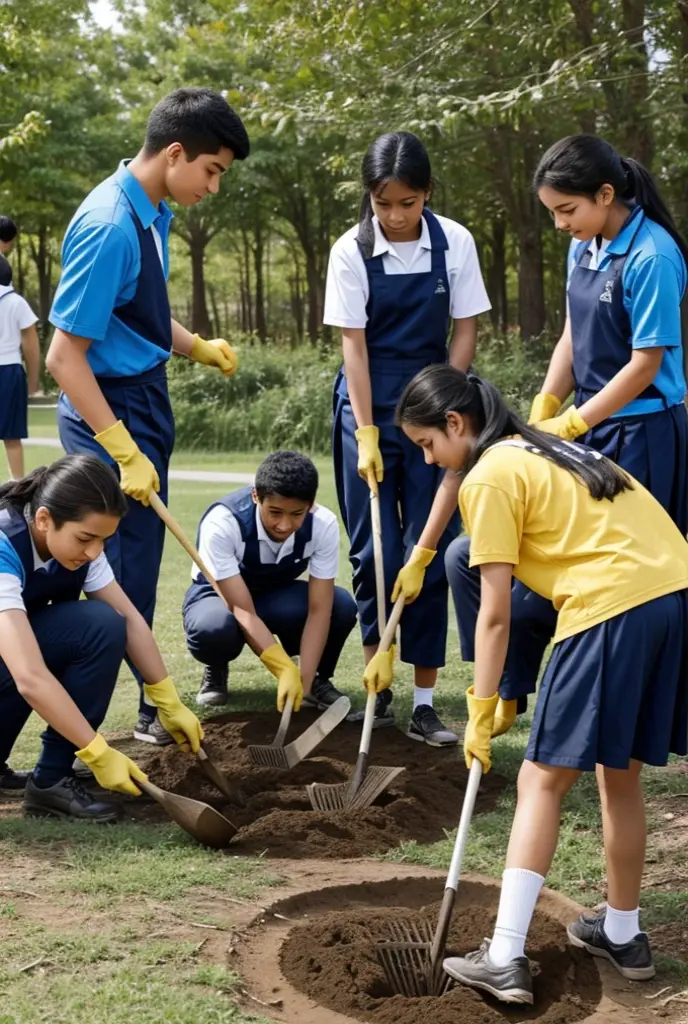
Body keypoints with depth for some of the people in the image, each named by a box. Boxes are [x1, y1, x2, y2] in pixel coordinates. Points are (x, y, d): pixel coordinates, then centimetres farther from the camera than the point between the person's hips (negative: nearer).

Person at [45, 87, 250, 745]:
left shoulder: (153, 213, 5)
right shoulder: (110, 226, -23)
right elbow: (64, 356, -23)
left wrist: (198, 348, 4)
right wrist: (125, 454, -25)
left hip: (145, 400, 9)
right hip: (110, 409, -9)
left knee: (136, 568, 17)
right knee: (126, 571, -4)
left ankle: (144, 704, 29)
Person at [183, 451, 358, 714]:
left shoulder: (324, 524, -26)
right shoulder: (221, 523, -35)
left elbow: (319, 609, -25)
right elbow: (243, 612, -36)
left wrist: (305, 679, -34)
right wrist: (287, 671, -45)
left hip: (275, 596, 2)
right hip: (220, 596, -2)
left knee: (342, 606, -29)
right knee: (213, 628, -40)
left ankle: (318, 679, 1)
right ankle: (215, 671, -2)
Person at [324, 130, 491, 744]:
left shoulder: (455, 243, -5)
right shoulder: (352, 251, -9)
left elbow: (464, 331, 1)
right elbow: (354, 344, -9)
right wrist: (366, 434, -13)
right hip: (370, 406, -1)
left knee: (428, 553, -1)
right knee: (374, 551, 0)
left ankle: (424, 703, 2)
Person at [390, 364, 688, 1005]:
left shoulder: (489, 477, -1)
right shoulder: (549, 449, 25)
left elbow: (495, 614, -4)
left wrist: (481, 712, 3)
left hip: (614, 608, -9)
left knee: (543, 781, 0)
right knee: (619, 775, 21)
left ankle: (505, 958, -1)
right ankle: (622, 935, 32)